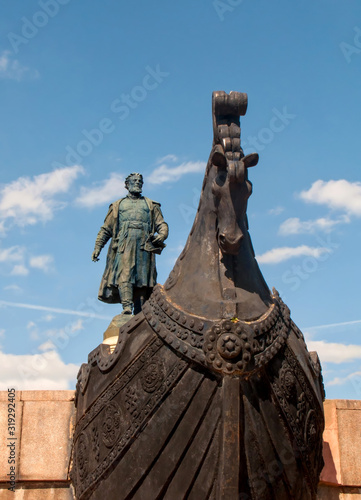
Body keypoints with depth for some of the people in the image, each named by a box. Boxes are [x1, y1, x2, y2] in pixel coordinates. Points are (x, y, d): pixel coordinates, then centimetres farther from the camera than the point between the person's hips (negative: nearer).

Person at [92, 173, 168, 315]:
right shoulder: (118, 205, 24)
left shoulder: (150, 205, 26)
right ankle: (127, 306, -29)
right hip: (123, 244, -1)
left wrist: (162, 235, -7)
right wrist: (97, 247, 9)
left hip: (144, 246, 1)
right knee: (124, 274, -19)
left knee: (143, 279, -7)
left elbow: (161, 224, 17)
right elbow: (106, 229, 20)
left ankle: (139, 314, -7)